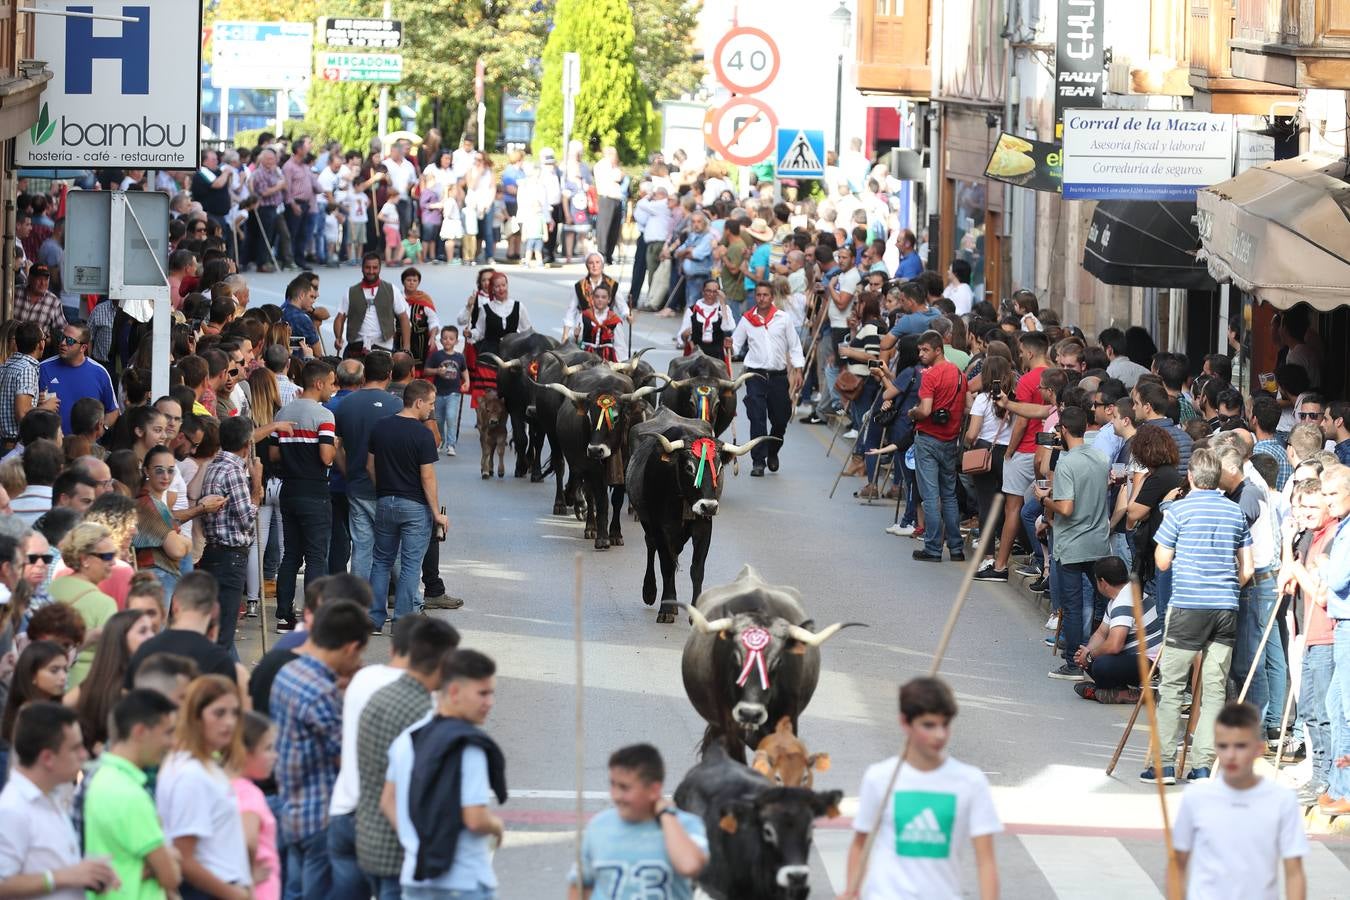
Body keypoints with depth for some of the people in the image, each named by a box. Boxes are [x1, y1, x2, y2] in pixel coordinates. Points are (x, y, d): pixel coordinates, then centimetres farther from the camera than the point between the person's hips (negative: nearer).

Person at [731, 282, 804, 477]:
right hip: (755, 375, -1)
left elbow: (794, 346, 7)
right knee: (757, 419, -10)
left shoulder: (783, 319, 5)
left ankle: (772, 453, 34)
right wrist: (730, 347, -16)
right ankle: (758, 461, -7)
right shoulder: (747, 320, 5)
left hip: (778, 375, 1)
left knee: (780, 419, 9)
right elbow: (736, 345, 7)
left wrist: (798, 371, 0)